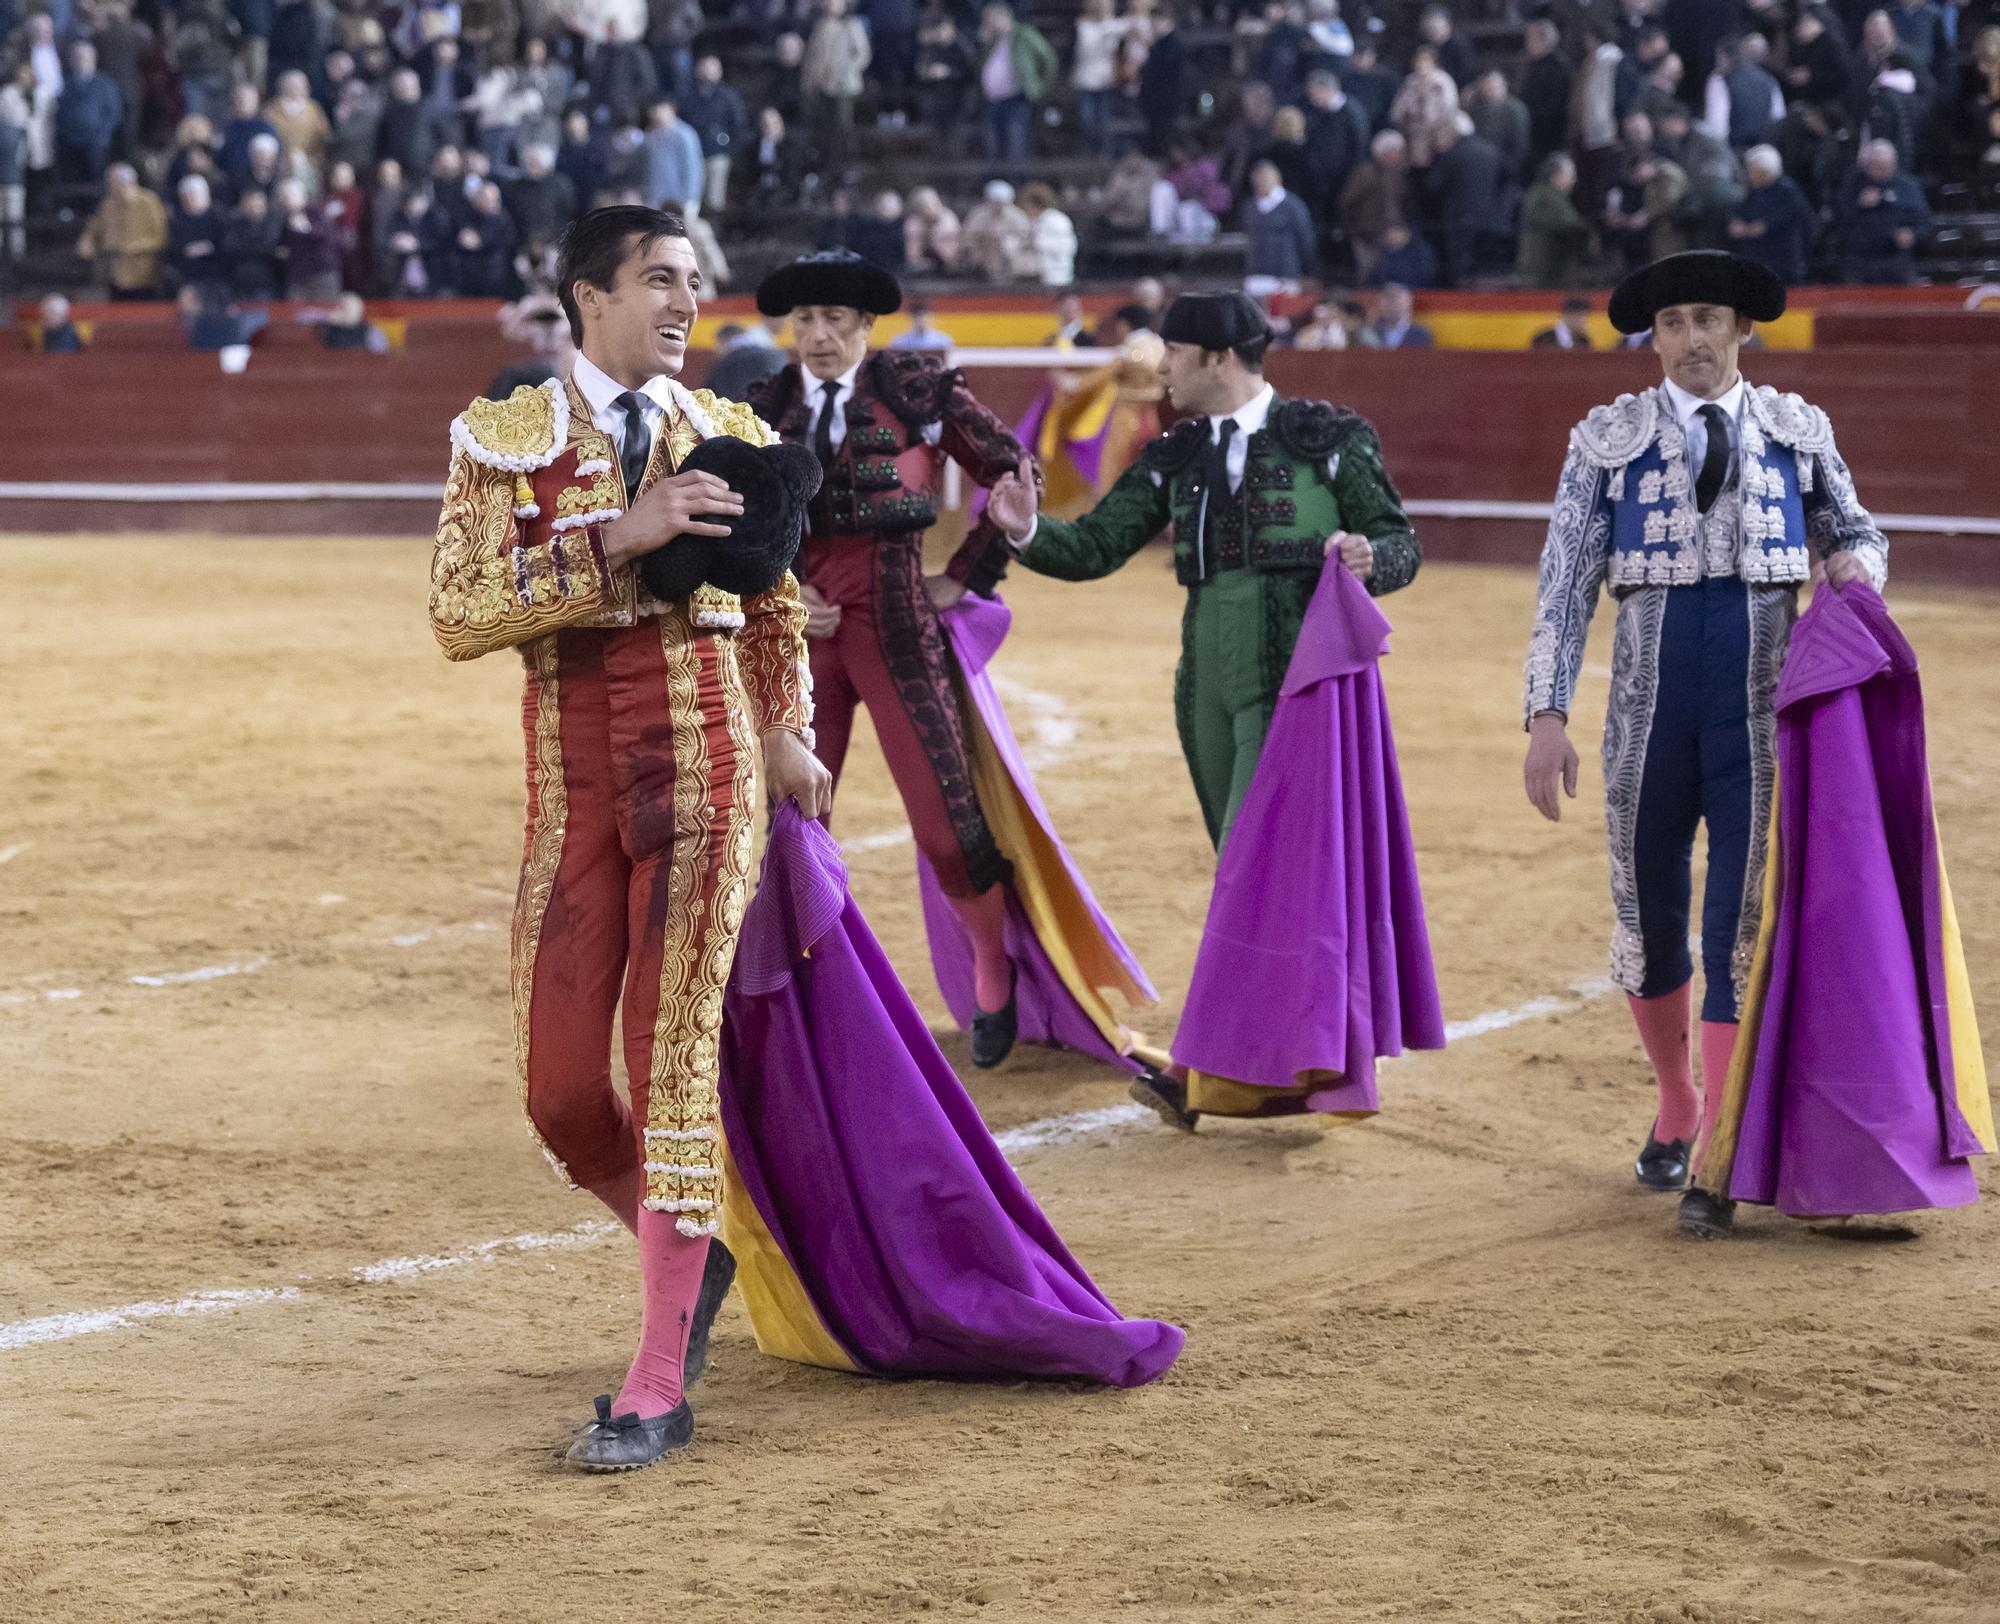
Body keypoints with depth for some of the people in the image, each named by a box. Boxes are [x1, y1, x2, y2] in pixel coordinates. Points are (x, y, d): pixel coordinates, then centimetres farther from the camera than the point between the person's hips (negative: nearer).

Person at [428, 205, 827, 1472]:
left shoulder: (730, 437, 10)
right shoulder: (504, 441, 2)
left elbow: (777, 610, 23)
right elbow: (459, 616, -11)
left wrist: (789, 737, 13)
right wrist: (615, 539, -17)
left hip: (703, 761, -1)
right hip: (575, 780, 1)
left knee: (673, 1053, -10)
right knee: (561, 1089, 0)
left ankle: (658, 1391, -8)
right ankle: (689, 1251, 31)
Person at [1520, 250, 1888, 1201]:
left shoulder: (1797, 433, 8)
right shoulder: (1609, 441, 3)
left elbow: (1855, 531, 21)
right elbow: (1565, 587, 0)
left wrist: (1856, 564, -5)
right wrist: (1547, 716, -9)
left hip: (1763, 712, 0)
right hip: (1651, 712, 1)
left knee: (1742, 926, -7)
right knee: (1647, 922, 10)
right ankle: (1675, 1111, 33)